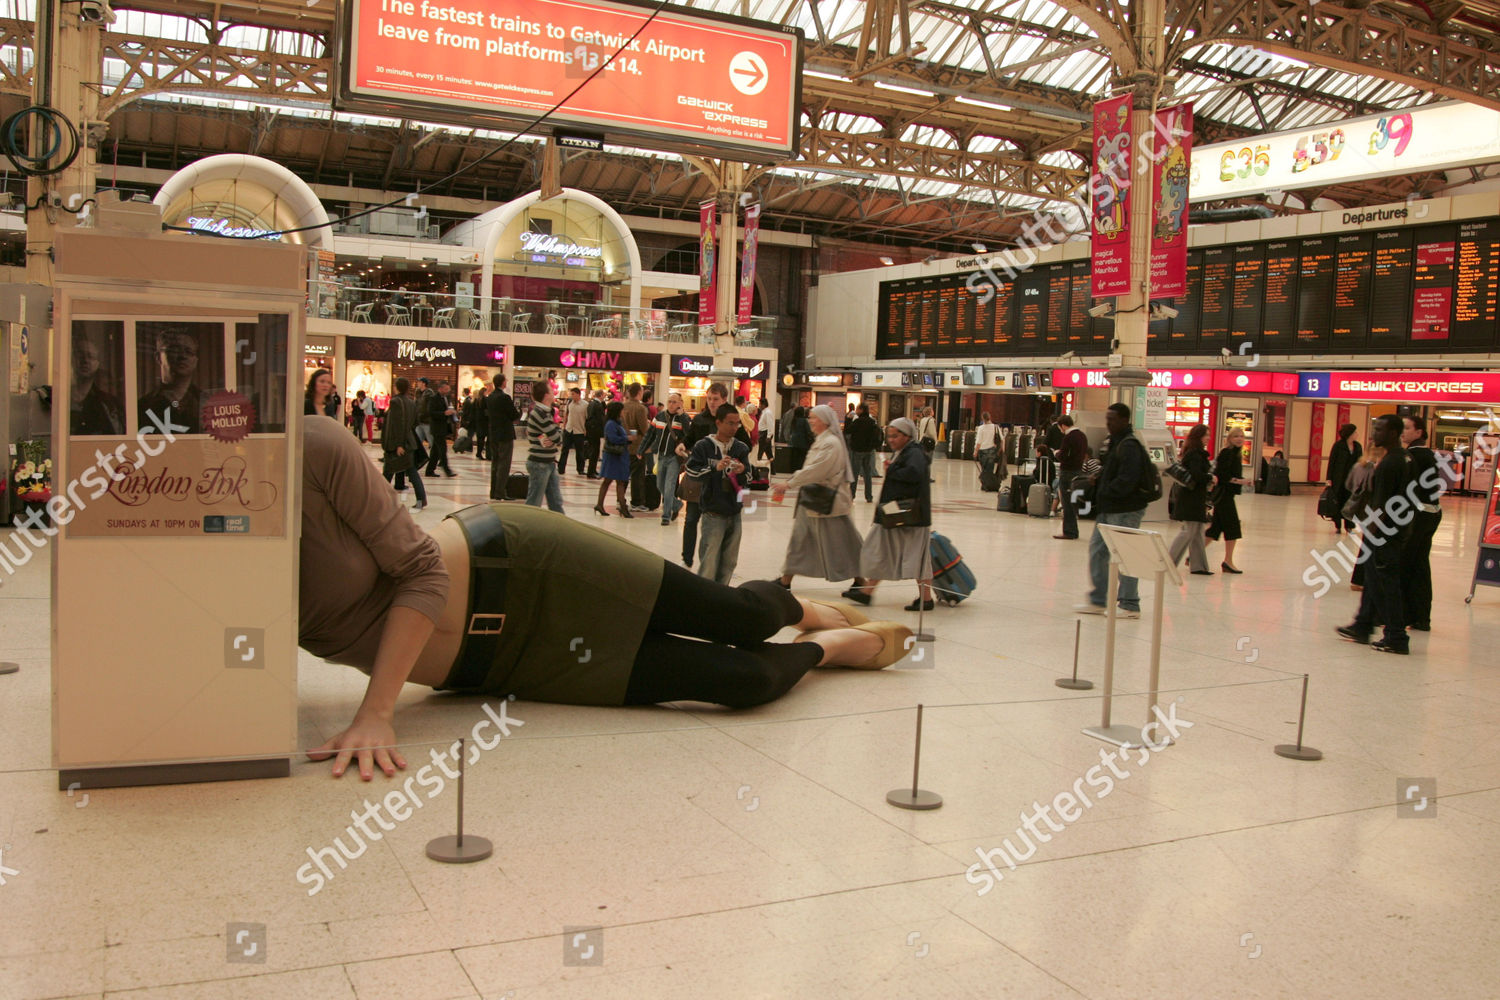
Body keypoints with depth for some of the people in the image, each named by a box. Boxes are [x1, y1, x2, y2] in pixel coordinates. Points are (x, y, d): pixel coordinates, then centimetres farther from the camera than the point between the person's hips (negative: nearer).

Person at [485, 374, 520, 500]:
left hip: (493, 435, 8)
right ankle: (500, 494, -7)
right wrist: (520, 413, 7)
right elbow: (515, 416, -14)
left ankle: (493, 493, 19)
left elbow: (486, 415, 14)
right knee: (504, 464, -4)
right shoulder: (505, 397, -16)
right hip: (505, 435, -8)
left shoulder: (490, 397, 7)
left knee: (495, 463, 15)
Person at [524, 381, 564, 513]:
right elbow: (556, 437, -20)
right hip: (539, 464, -9)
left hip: (549, 463, 9)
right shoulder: (540, 413, -19)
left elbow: (555, 435, 6)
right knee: (533, 504, 0)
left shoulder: (545, 412, 11)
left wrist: (548, 439, -14)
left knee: (556, 503, 12)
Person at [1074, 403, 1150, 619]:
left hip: (1125, 510, -10)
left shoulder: (1129, 446, -16)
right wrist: (1098, 477, 7)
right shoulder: (1116, 443, 15)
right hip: (1109, 508, 10)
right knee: (1097, 550, 13)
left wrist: (1103, 492, -16)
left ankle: (1129, 605, 7)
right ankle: (1097, 601, 21)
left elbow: (1126, 481, -24)